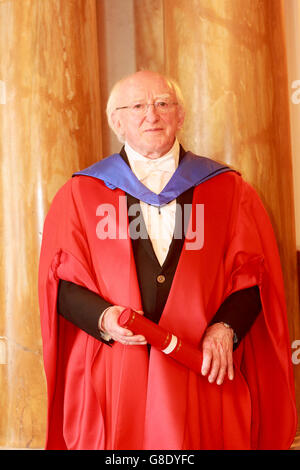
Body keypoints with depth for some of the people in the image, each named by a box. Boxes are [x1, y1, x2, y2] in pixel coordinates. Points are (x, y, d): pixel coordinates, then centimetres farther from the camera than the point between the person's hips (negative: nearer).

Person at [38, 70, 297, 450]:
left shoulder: (228, 189, 7)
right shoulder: (80, 194, 6)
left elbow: (253, 274, 4)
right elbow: (60, 280, 2)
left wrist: (226, 327, -12)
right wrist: (103, 318, -15)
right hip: (113, 378, 0)